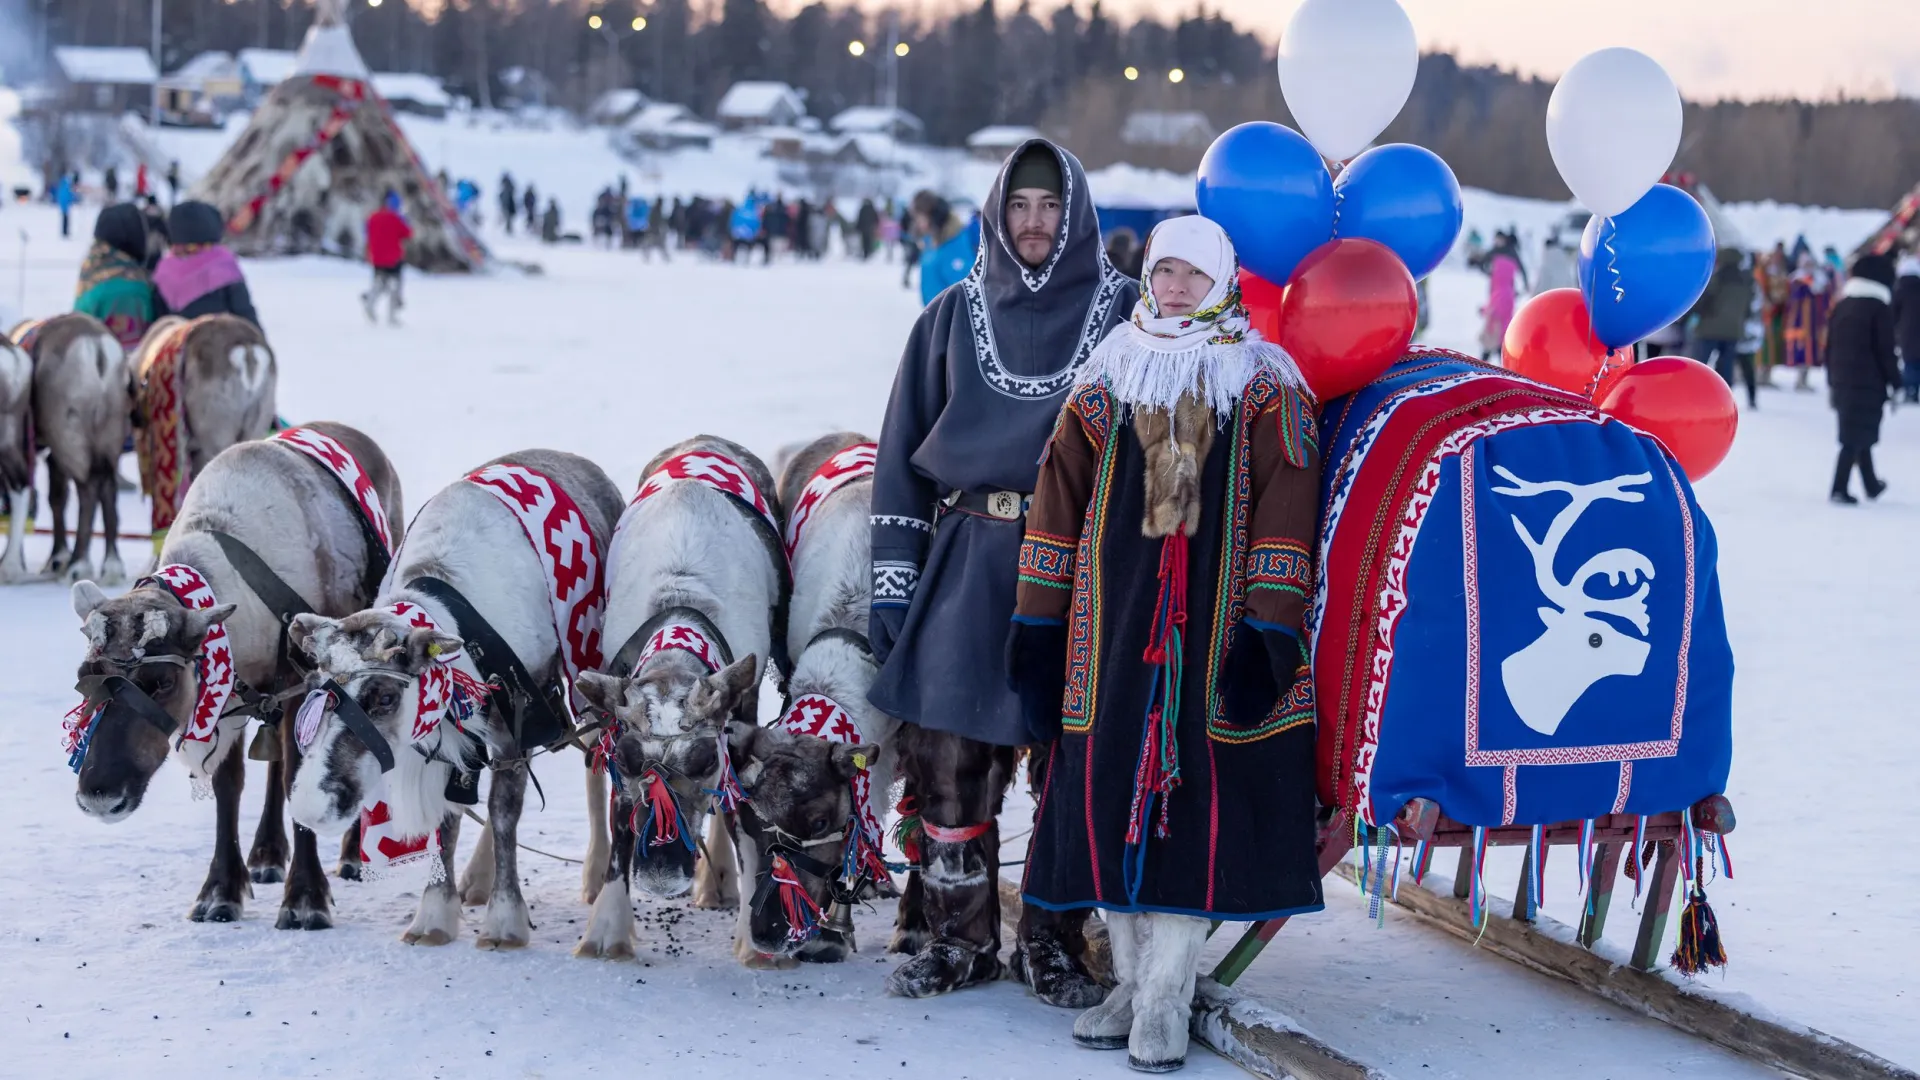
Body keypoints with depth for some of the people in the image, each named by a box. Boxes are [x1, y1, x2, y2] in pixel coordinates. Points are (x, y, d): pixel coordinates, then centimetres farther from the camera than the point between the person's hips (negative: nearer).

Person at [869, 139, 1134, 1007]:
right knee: (948, 758, -2)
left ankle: (1053, 942, 15)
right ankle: (956, 938, 12)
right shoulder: (955, 316, 10)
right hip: (967, 558, 1)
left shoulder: (1123, 313, 4)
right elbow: (904, 453, 12)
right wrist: (892, 579, 4)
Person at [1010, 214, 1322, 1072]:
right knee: (1112, 784, 3)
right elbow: (1059, 501, 10)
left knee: (1198, 795, -5)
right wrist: (1037, 622, 5)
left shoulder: (1266, 390, 1)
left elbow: (1283, 521, -4)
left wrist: (1267, 632, -13)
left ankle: (1165, 1001, 0)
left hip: (1214, 629, -3)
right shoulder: (1106, 383, 10)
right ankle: (1133, 984, 15)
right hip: (1114, 626, 3)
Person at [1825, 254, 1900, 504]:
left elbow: (1829, 346, 14)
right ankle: (1840, 490, -9)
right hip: (1869, 383, -7)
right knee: (1857, 437, -4)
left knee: (1857, 434, 18)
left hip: (1842, 381, 7)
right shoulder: (1880, 308, -10)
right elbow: (1885, 350, -12)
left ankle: (1871, 484, 31)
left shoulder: (1842, 305, 11)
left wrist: (1831, 381, 20)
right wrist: (1895, 384, -4)